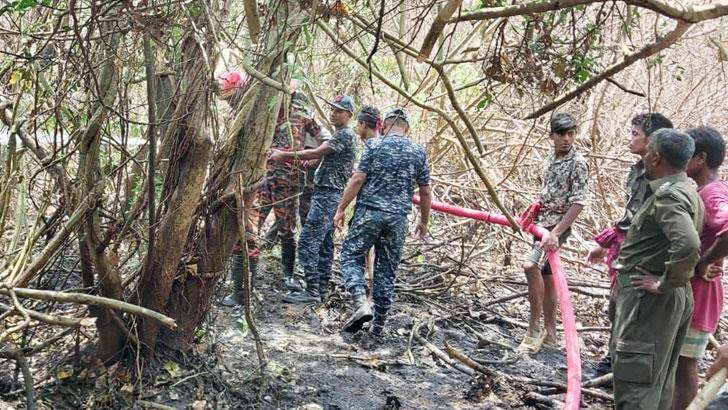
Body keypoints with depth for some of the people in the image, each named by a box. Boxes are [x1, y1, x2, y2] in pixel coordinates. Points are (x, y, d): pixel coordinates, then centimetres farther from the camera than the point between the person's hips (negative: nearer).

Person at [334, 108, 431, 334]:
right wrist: (424, 221, 19)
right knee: (387, 268, 10)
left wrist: (341, 208, 0)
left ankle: (361, 302, -16)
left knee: (351, 256, 6)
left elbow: (358, 179, -7)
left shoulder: (374, 144, -2)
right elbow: (425, 191, 8)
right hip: (398, 218, 3)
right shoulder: (419, 151, 6)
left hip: (369, 212, -3)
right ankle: (379, 321, 13)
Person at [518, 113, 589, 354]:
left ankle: (535, 327, -16)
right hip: (543, 224, 8)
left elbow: (578, 203, -20)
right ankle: (550, 335, 21)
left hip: (559, 227, -8)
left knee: (531, 266, -28)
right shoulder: (551, 160, 11)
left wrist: (556, 232, -26)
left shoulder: (578, 164, -13)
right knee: (546, 278, 12)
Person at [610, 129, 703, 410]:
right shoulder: (687, 192, 14)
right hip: (675, 299, 10)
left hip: (651, 299, -10)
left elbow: (688, 244, -34)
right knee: (658, 379, 18)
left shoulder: (668, 195, -19)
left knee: (634, 380, -5)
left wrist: (665, 283, -22)